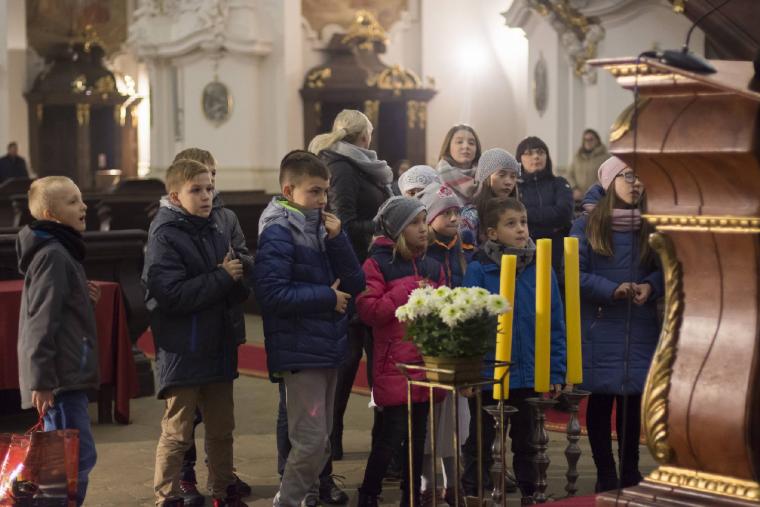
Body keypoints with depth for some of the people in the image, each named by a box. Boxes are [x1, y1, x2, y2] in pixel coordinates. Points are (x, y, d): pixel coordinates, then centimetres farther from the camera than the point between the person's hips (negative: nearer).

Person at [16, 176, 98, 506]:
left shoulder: (62, 250, 16)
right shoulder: (53, 255, -15)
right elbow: (42, 321, -20)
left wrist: (81, 294, 9)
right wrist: (41, 379, -22)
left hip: (68, 375, 10)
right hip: (61, 376, -10)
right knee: (79, 456, -10)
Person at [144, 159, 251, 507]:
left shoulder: (218, 232, 8)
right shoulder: (165, 237, -12)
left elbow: (241, 290, 8)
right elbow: (172, 295, -23)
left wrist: (236, 277, -15)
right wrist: (221, 278, -19)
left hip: (219, 347, 7)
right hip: (182, 351, -7)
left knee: (222, 428, 17)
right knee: (177, 433, 2)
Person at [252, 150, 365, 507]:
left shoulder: (323, 227, 10)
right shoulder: (279, 231, -11)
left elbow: (355, 284, 5)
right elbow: (271, 293, -22)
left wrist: (336, 239, -8)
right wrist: (326, 297, -14)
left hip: (327, 348, 8)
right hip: (299, 352, -8)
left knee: (321, 440, 14)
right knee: (311, 441, -8)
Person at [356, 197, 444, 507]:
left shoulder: (433, 267, 14)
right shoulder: (378, 264, -4)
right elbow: (368, 310, -14)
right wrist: (408, 292, -15)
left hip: (427, 362, 6)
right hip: (394, 365, -6)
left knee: (418, 435, 11)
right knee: (391, 435, -7)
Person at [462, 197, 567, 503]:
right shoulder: (479, 270, -10)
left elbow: (556, 326, 2)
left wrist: (556, 373, -1)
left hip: (530, 377, 3)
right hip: (487, 375, -3)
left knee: (527, 442, 17)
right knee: (481, 444, 11)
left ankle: (529, 494, 30)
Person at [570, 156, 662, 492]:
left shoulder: (650, 228, 6)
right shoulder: (586, 227, -2)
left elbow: (665, 268, 10)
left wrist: (650, 286, -12)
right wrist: (613, 290, -19)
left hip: (640, 329, 2)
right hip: (600, 329, -2)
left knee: (633, 400, 7)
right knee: (600, 401, 4)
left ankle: (630, 473, 18)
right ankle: (606, 474, 13)